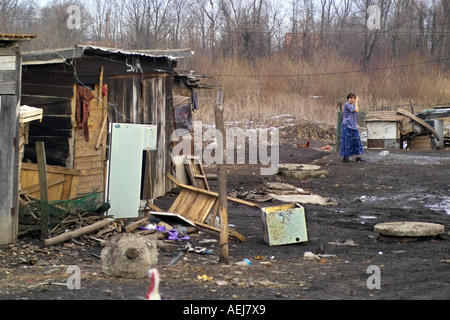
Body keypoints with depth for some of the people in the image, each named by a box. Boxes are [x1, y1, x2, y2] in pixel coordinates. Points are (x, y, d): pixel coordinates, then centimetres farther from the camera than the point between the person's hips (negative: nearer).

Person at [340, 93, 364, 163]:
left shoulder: (353, 105, 14)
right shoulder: (347, 105, -13)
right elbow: (356, 110, -21)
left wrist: (356, 125, 18)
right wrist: (356, 101, -13)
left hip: (353, 126, 9)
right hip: (347, 126, -9)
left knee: (357, 140, 5)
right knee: (347, 141, -3)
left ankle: (358, 157, 8)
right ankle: (345, 157, 7)